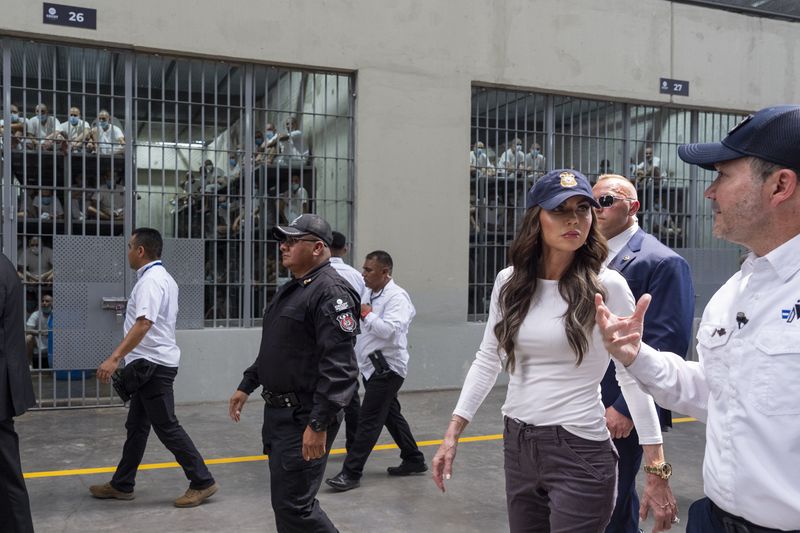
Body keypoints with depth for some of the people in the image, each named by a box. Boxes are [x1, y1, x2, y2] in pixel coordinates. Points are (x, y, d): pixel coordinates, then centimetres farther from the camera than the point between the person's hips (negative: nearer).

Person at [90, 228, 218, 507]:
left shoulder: (150, 281, -17)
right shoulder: (164, 278, 15)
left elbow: (144, 324, -30)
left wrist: (114, 358, -34)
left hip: (152, 365, -10)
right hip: (151, 364, 10)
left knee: (166, 426, -4)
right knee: (136, 426, 16)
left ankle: (202, 482, 2)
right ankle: (122, 485, 26)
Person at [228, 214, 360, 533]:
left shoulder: (331, 292, -18)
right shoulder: (290, 289, 15)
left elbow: (339, 366, -25)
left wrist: (319, 424, -27)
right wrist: (247, 386, 22)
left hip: (304, 417, -10)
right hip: (278, 411, 10)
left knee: (292, 505, -5)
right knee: (286, 500, 18)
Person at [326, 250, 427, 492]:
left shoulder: (397, 297, -16)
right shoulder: (369, 293, 11)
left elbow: (391, 331, -28)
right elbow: (363, 326, 24)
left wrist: (367, 314, -20)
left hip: (386, 368, -10)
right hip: (372, 366, 10)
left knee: (368, 421, -7)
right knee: (391, 415, 18)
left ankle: (351, 473, -2)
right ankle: (414, 460, 32)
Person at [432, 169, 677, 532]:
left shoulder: (607, 286, -10)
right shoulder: (510, 281, 1)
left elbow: (633, 378, -8)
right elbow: (487, 360, 8)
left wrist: (658, 474, -8)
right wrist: (453, 433, 5)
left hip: (580, 451, -4)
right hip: (517, 446, 5)